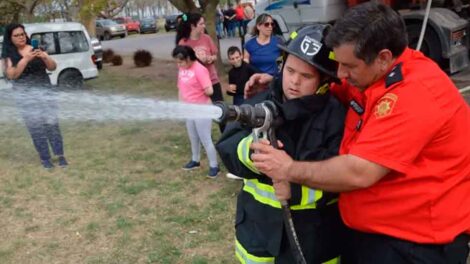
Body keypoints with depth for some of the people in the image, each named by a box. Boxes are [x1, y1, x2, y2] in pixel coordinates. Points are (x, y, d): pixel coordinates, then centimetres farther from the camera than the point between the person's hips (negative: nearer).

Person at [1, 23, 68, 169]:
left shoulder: (36, 49, 3)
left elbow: (52, 67, -2)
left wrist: (44, 57, -23)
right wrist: (26, 59, -22)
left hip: (44, 91, 1)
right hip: (25, 95, -1)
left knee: (52, 123, -1)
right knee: (36, 127, 0)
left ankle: (60, 155, 8)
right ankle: (45, 158, 9)